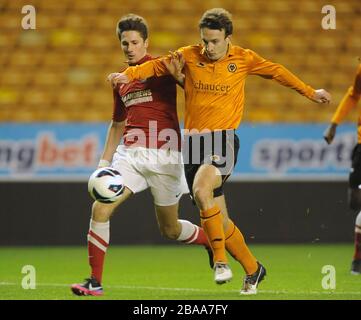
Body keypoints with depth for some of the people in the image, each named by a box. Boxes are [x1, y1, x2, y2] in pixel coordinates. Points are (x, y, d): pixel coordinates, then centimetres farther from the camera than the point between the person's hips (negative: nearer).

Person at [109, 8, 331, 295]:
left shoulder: (243, 59, 3)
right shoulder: (189, 56, 5)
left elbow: (276, 71, 17)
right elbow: (157, 66, 6)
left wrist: (310, 93, 26)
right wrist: (128, 75, -15)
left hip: (224, 140, -3)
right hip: (194, 142, 3)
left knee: (201, 190, -32)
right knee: (219, 219, 4)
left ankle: (220, 259, -21)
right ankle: (253, 269, 23)